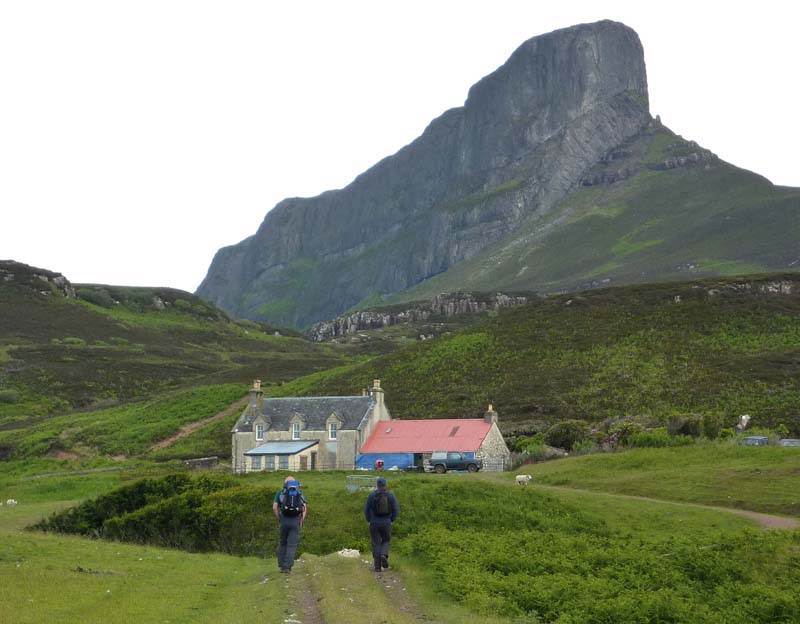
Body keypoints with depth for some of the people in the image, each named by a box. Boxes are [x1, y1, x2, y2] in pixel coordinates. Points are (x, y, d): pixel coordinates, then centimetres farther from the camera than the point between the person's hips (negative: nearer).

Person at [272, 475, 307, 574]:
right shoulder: (300, 493, 13)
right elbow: (305, 508, -1)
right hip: (296, 521, 0)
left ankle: (281, 565, 16)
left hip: (284, 520, 0)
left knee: (282, 543, 17)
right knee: (292, 545, 2)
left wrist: (279, 520, 10)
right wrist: (302, 521, 5)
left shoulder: (280, 492, 11)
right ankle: (287, 567, -7)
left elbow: (274, 508, 0)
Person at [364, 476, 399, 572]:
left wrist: (369, 521, 11)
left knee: (376, 544, 10)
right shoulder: (391, 495, -3)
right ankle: (384, 556, -8)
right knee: (386, 541, 21)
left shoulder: (372, 495, -7)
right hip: (386, 523, 1)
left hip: (374, 523, -1)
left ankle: (378, 567, 6)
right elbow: (396, 509, -3)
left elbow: (367, 509, -5)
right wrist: (392, 520, 10)